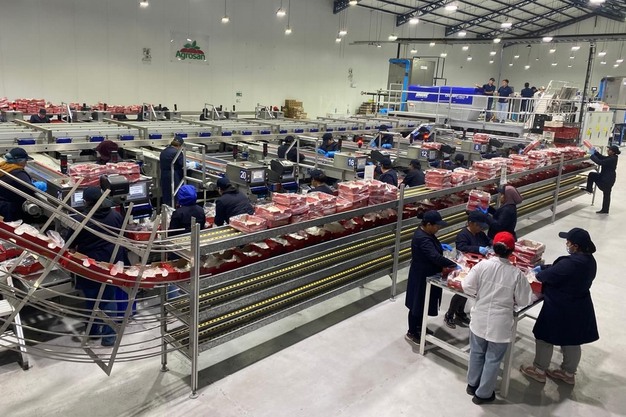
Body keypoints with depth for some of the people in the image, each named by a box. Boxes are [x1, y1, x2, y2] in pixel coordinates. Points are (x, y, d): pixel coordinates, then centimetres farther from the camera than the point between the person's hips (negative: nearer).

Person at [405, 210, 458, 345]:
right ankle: (411, 333, 20)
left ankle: (419, 326, 41)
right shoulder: (422, 238, -30)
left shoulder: (426, 232, 2)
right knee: (418, 304, 5)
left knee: (423, 302, 23)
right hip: (422, 276, -10)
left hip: (427, 274, 10)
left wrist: (440, 246, 7)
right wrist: (454, 265, -33)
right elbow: (435, 257, -37)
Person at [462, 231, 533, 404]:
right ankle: (483, 393, 27)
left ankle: (472, 384, 39)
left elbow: (467, 288, -11)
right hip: (501, 324, -2)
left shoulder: (482, 265, -14)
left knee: (477, 353, 22)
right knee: (493, 359, 14)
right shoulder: (516, 273, -15)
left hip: (480, 319, 2)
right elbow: (524, 300, -7)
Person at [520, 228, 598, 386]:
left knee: (544, 337, 12)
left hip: (560, 309, -9)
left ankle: (539, 370, 28)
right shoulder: (589, 260, -1)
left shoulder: (570, 263, -31)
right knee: (572, 341, 23)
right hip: (579, 307, 9)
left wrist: (539, 274, 1)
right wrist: (543, 267, 10)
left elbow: (548, 276, -18)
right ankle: (568, 373, 40)